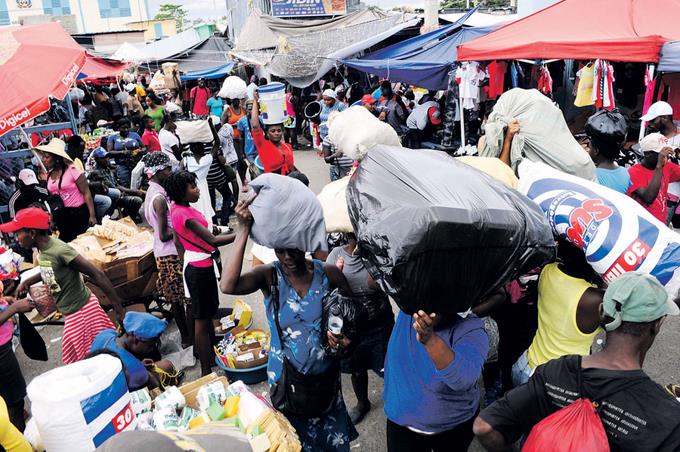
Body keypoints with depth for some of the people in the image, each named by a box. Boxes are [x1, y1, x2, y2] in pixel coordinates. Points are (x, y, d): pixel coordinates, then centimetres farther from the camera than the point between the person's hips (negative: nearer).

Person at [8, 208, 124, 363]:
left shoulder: (60, 250, -27)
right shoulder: (42, 249, -1)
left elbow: (98, 275, -28)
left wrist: (119, 310, -27)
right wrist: (27, 281, 14)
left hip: (82, 310, -9)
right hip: (70, 313, 9)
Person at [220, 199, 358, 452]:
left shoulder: (328, 273, -14)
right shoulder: (269, 276, -18)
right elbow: (227, 286, -38)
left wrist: (347, 335, -20)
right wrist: (243, 230, -40)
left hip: (326, 374, 2)